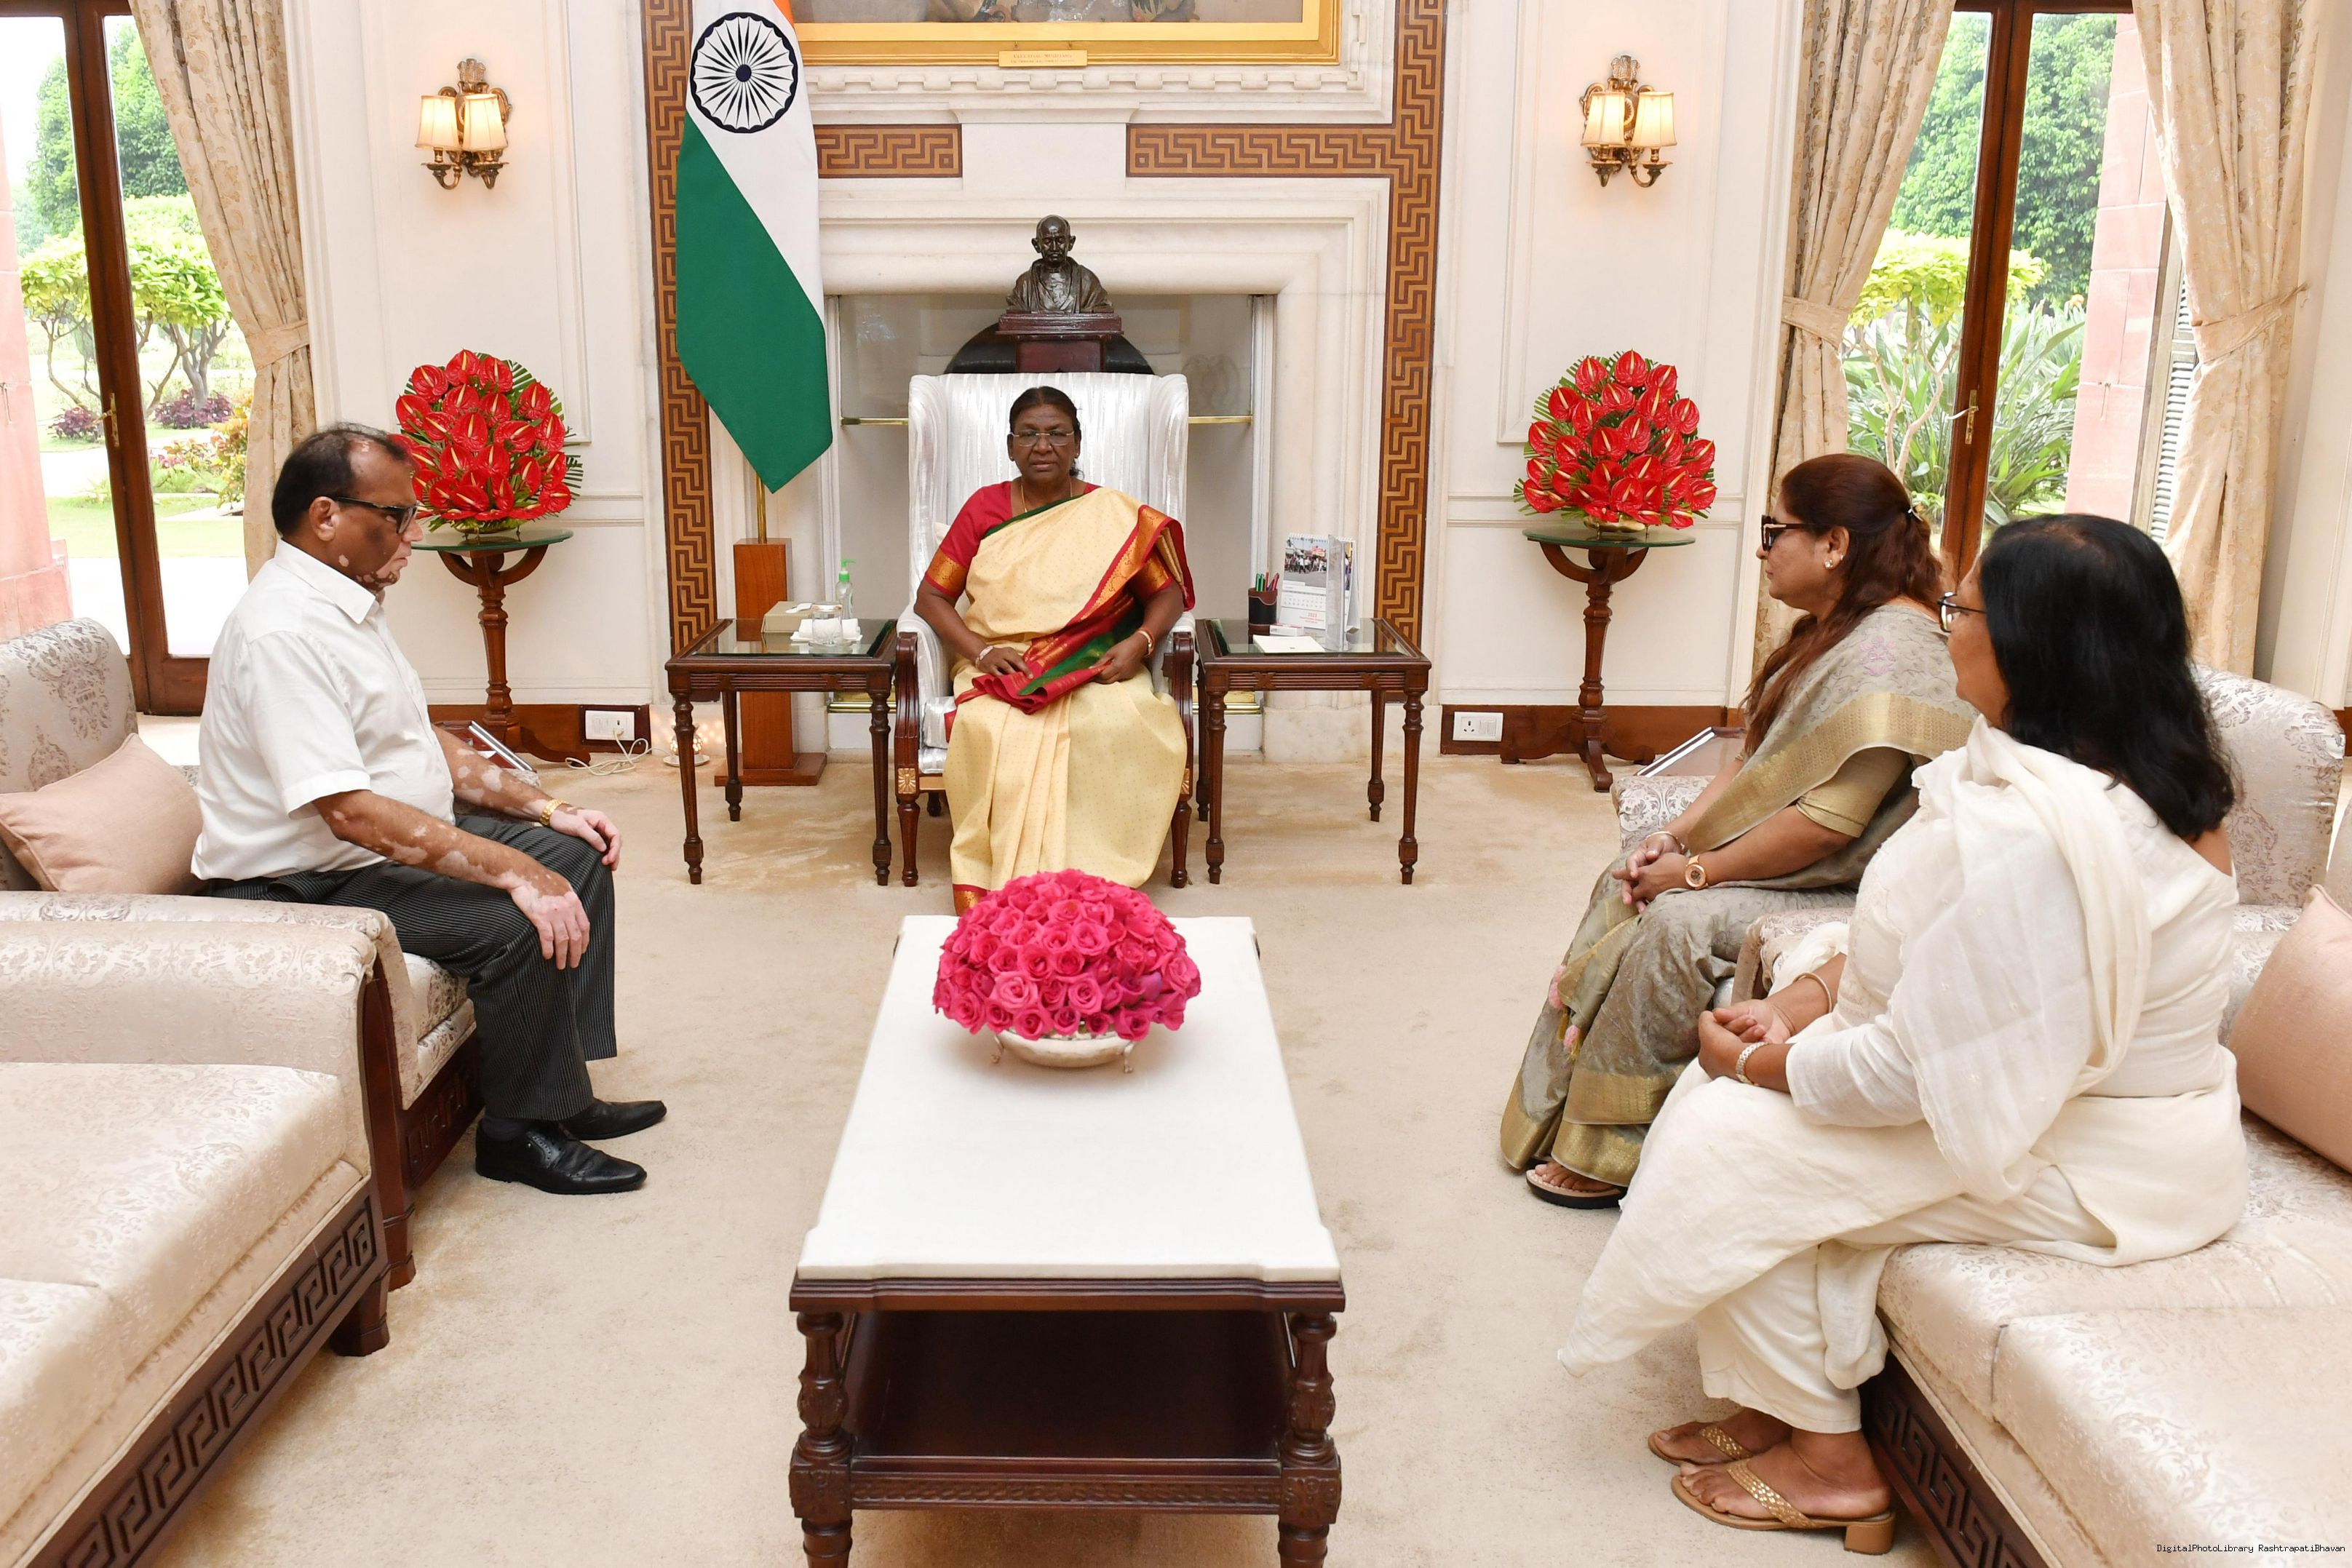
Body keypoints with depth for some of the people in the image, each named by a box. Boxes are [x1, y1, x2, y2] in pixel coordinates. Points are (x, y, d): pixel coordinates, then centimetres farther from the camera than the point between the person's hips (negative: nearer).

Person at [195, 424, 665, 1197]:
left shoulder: (349, 601, 9)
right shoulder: (283, 631, -25)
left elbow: (421, 745, 15)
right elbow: (353, 813, -32)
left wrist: (546, 807, 5)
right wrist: (515, 872, -33)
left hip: (400, 839, 11)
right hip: (306, 885, -11)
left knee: (577, 855, 6)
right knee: (520, 924, -27)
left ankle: (564, 1094, 9)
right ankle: (519, 1132, -6)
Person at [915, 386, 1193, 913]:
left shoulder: (1116, 515, 9)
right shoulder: (984, 508, 10)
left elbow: (1168, 593, 10)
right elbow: (931, 596, 9)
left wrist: (1139, 642, -12)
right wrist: (980, 651, -9)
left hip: (1095, 671, 0)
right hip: (1003, 670, 0)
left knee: (1121, 726, -34)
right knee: (989, 730, -34)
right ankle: (998, 889, -25)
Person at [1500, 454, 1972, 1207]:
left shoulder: (1888, 652, -25)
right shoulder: (1829, 631, 9)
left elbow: (1828, 822, -29)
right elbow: (1754, 762, 11)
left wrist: (1697, 870, -20)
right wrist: (1676, 836, -3)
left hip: (1842, 890, -11)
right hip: (1774, 860, 11)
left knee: (1679, 923, -25)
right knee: (1626, 885, 5)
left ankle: (1613, 1155, -11)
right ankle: (1557, 1101, 12)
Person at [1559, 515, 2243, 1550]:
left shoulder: (2032, 832, -32)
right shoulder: (2118, 768, 3)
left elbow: (1915, 1070, -28)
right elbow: (1907, 937, 10)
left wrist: (1757, 1061, -12)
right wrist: (1802, 1003, -1)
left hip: (2089, 1169, -10)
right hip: (2061, 1084, 10)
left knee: (1730, 1145, -12)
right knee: (1730, 1084, 5)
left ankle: (1829, 1460, 8)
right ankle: (1781, 1402, 15)